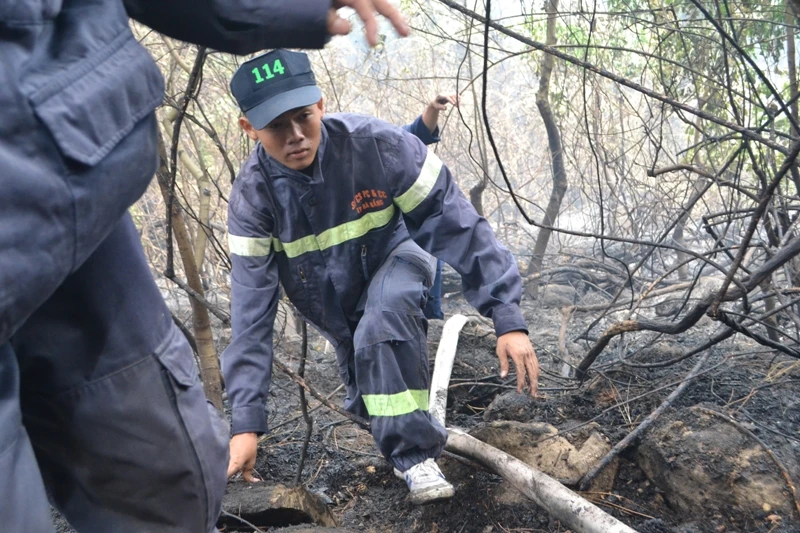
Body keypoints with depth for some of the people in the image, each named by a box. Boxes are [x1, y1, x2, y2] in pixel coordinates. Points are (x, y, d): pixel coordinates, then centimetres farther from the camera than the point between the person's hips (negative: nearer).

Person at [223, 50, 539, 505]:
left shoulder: (376, 145, -32)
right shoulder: (252, 196, -24)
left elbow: (458, 226, -27)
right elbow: (251, 313, -24)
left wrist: (507, 318, -32)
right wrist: (246, 423, -28)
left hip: (392, 262, -3)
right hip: (332, 302, 3)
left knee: (382, 324, -37)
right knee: (367, 401, 13)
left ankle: (416, 455, -19)